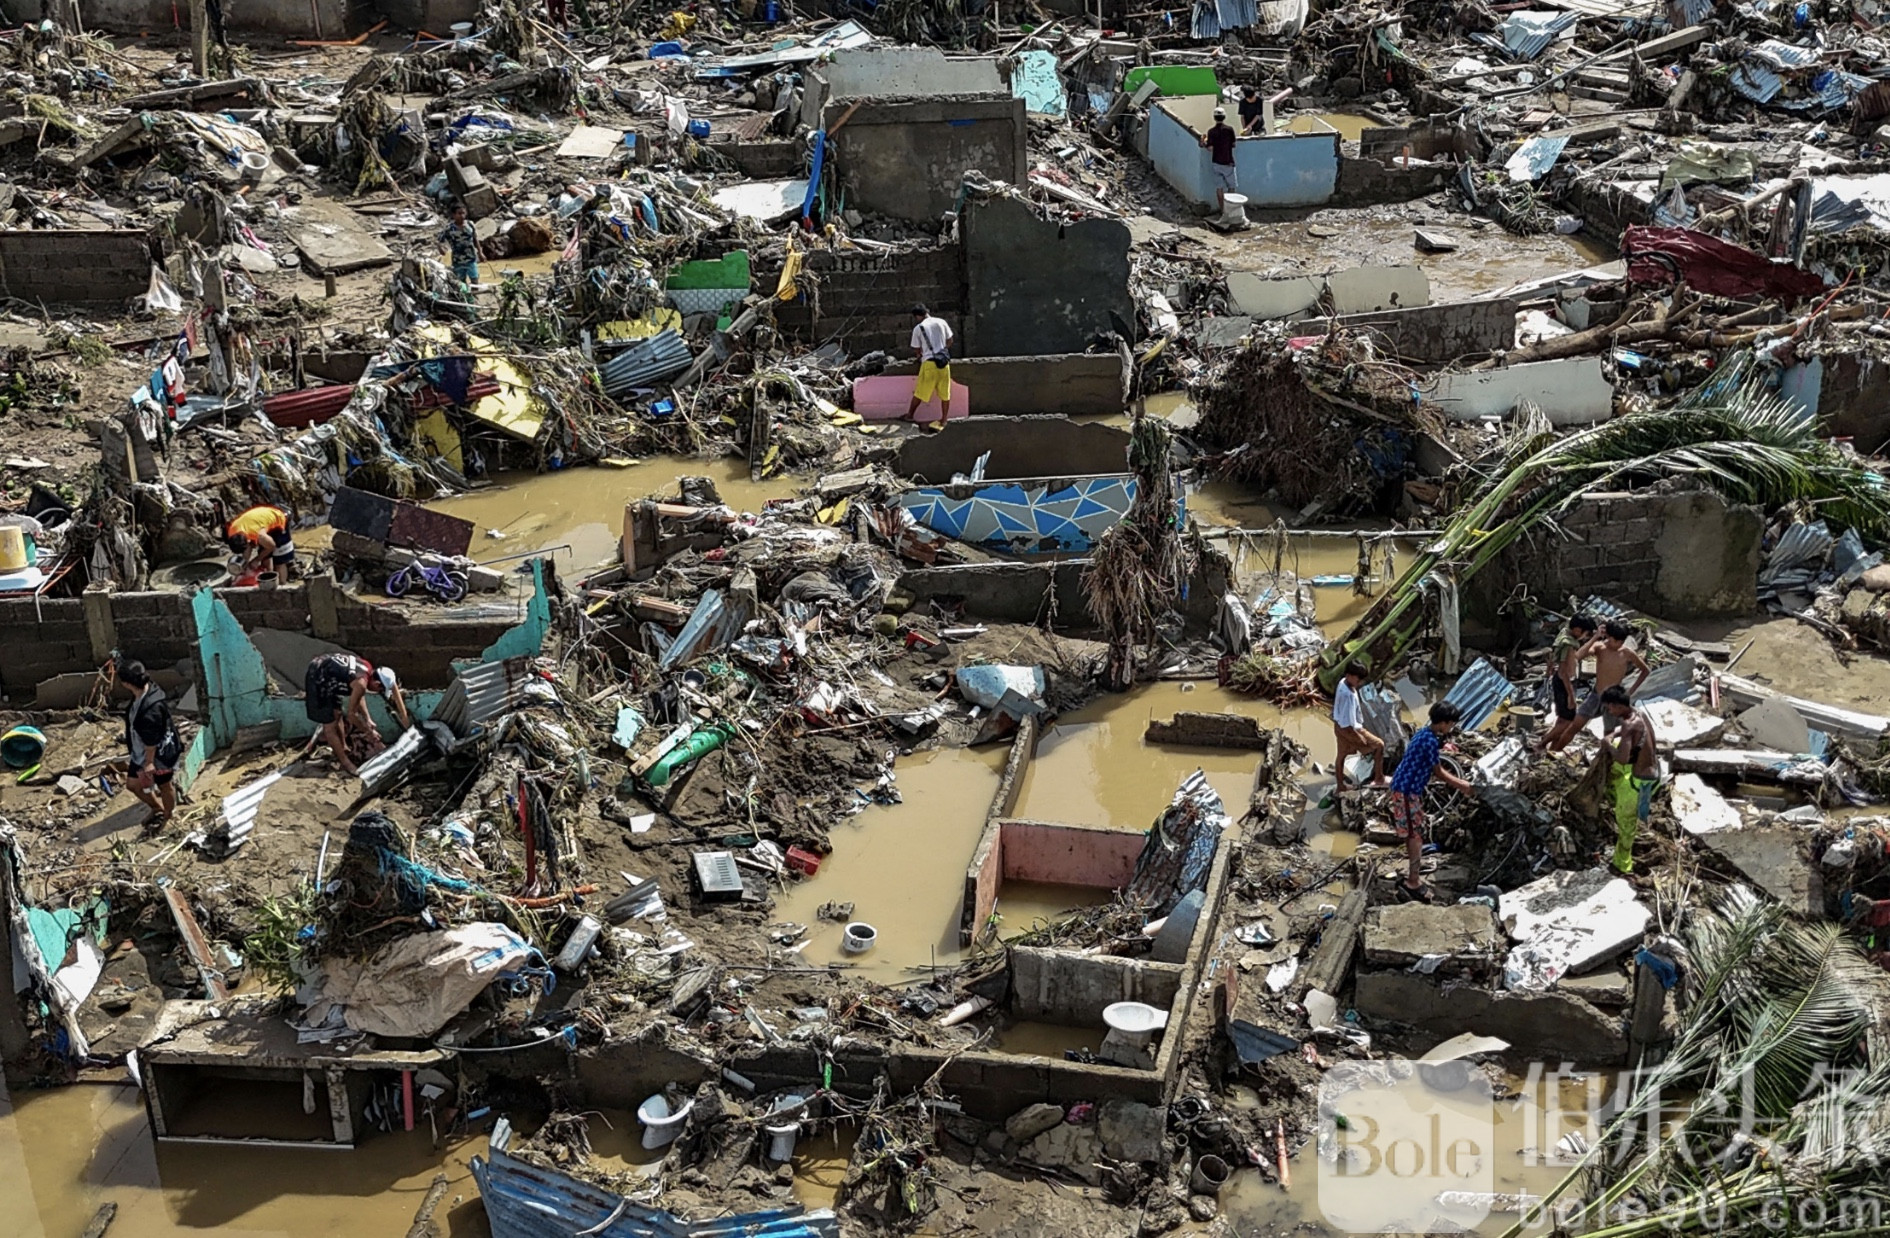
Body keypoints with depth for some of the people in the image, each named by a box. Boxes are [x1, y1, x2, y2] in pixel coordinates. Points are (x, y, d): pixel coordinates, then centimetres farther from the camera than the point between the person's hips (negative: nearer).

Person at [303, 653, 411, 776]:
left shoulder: (368, 668, -1)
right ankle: (346, 762, 8)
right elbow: (351, 714, -15)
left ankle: (342, 749, 40)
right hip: (317, 679, -10)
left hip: (325, 672, 10)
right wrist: (369, 731, -3)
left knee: (337, 714, 24)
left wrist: (367, 719, 18)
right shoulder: (361, 683, -25)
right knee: (330, 725, -2)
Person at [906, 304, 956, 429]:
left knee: (920, 392, 9)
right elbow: (949, 341, 10)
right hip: (944, 361, 3)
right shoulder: (941, 322, 4)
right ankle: (943, 421, 14)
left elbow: (916, 349, 3)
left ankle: (910, 414, 23)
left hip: (929, 362, -3)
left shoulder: (918, 328, -4)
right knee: (945, 394, 9)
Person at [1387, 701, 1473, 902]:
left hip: (1409, 788, 10)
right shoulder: (1430, 741, -23)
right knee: (1416, 834, -4)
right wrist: (1461, 786, -1)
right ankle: (1413, 882, 2)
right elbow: (1438, 772, -13)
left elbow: (1435, 768, 18)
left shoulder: (1425, 733, 8)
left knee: (1414, 832, 20)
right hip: (1407, 791, -10)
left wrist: (1459, 781, 18)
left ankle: (1413, 870, 33)